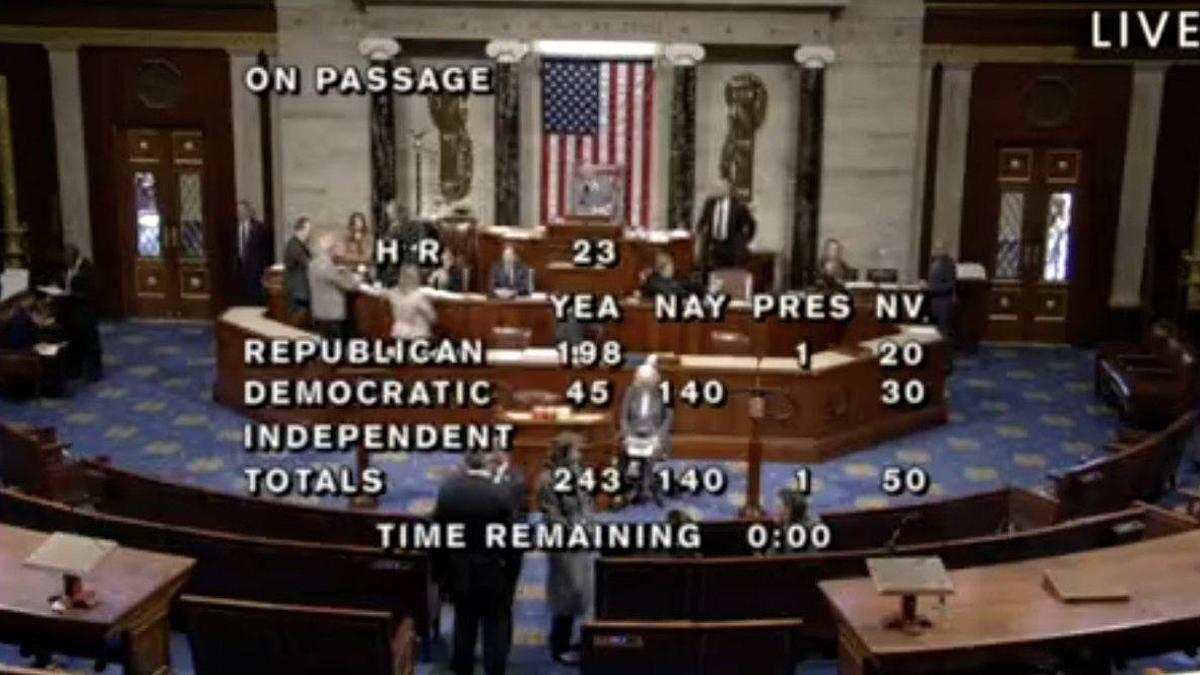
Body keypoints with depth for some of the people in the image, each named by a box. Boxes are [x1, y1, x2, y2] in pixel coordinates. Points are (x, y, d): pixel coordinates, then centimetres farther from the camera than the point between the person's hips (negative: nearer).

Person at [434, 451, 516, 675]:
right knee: (495, 630, 9)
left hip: (459, 572, 3)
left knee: (463, 627, 17)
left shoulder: (447, 490, -8)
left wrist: (443, 570, 9)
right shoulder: (502, 494, -18)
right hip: (493, 573, -3)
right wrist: (510, 572, 1)